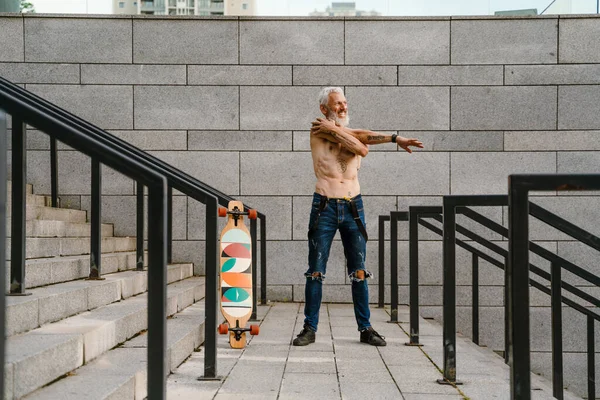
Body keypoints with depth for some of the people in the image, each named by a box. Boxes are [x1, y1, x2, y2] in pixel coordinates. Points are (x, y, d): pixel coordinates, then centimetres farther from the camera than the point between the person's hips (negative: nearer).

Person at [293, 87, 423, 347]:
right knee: (316, 270, -2)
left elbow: (362, 148, -11)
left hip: (353, 207, 4)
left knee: (359, 271, 4)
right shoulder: (318, 132, -1)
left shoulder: (353, 133, 12)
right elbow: (362, 138, -11)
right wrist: (394, 138, -10)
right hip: (325, 206, -3)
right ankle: (310, 328, 8)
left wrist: (335, 129, -11)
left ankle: (365, 328, 12)